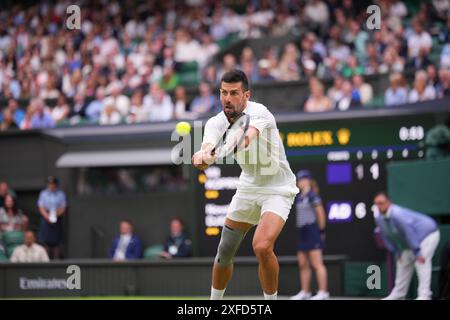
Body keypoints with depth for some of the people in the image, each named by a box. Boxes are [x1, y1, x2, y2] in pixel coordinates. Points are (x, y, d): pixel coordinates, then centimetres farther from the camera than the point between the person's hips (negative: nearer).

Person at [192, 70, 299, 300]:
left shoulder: (259, 113, -26)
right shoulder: (216, 123, -9)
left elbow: (245, 138, -47)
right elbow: (209, 146, -30)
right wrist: (204, 155, -56)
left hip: (277, 188, -6)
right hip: (248, 187, 6)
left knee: (262, 247, -27)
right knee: (225, 252, 9)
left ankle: (271, 303, -8)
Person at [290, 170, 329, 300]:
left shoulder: (313, 195, -10)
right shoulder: (299, 197, 15)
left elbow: (320, 214, -10)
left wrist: (321, 231, -9)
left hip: (313, 231, -9)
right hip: (302, 231, 9)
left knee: (317, 263, -11)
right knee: (303, 264, 10)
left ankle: (323, 292, -12)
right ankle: (305, 292, 16)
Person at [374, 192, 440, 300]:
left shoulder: (397, 215, -34)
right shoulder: (379, 219, -5)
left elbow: (409, 233, -34)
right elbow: (386, 237, 6)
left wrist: (417, 252, -32)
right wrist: (396, 252, 3)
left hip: (427, 234, -9)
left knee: (421, 262, -23)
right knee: (404, 262, 7)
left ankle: (424, 295, -27)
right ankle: (398, 294, 16)